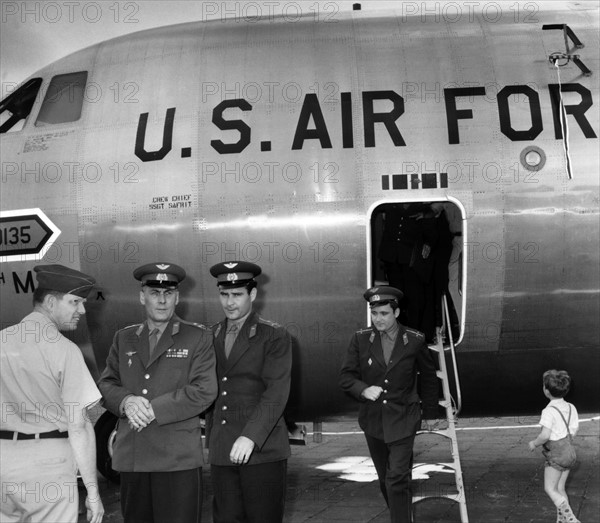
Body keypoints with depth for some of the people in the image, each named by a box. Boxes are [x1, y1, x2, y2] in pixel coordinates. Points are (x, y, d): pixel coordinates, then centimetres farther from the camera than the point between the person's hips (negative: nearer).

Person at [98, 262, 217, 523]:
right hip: (131, 457, 4)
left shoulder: (198, 337, 3)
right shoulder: (124, 338, 16)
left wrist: (154, 409, -13)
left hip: (178, 457, -4)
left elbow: (205, 391, -7)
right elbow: (106, 384, 12)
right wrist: (126, 401, -11)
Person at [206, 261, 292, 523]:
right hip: (221, 452, 4)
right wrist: (210, 438, 8)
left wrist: (250, 437, -24)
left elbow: (276, 393, -13)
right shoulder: (212, 336, 13)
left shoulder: (274, 336, -3)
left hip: (262, 450, -4)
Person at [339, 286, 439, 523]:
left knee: (397, 479, -12)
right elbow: (346, 377, -3)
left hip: (402, 421, -3)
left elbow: (429, 377, 7)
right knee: (385, 479, 15)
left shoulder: (415, 341, -7)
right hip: (372, 420, 3)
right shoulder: (361, 339, -4)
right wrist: (364, 389, -24)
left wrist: (430, 413, 13)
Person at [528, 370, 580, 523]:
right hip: (569, 450, 8)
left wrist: (534, 443, -10)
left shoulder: (549, 411, -21)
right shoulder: (570, 408, 2)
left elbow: (545, 435, -27)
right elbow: (573, 431, 7)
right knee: (560, 488, 15)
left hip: (556, 454, -8)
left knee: (550, 488, 2)